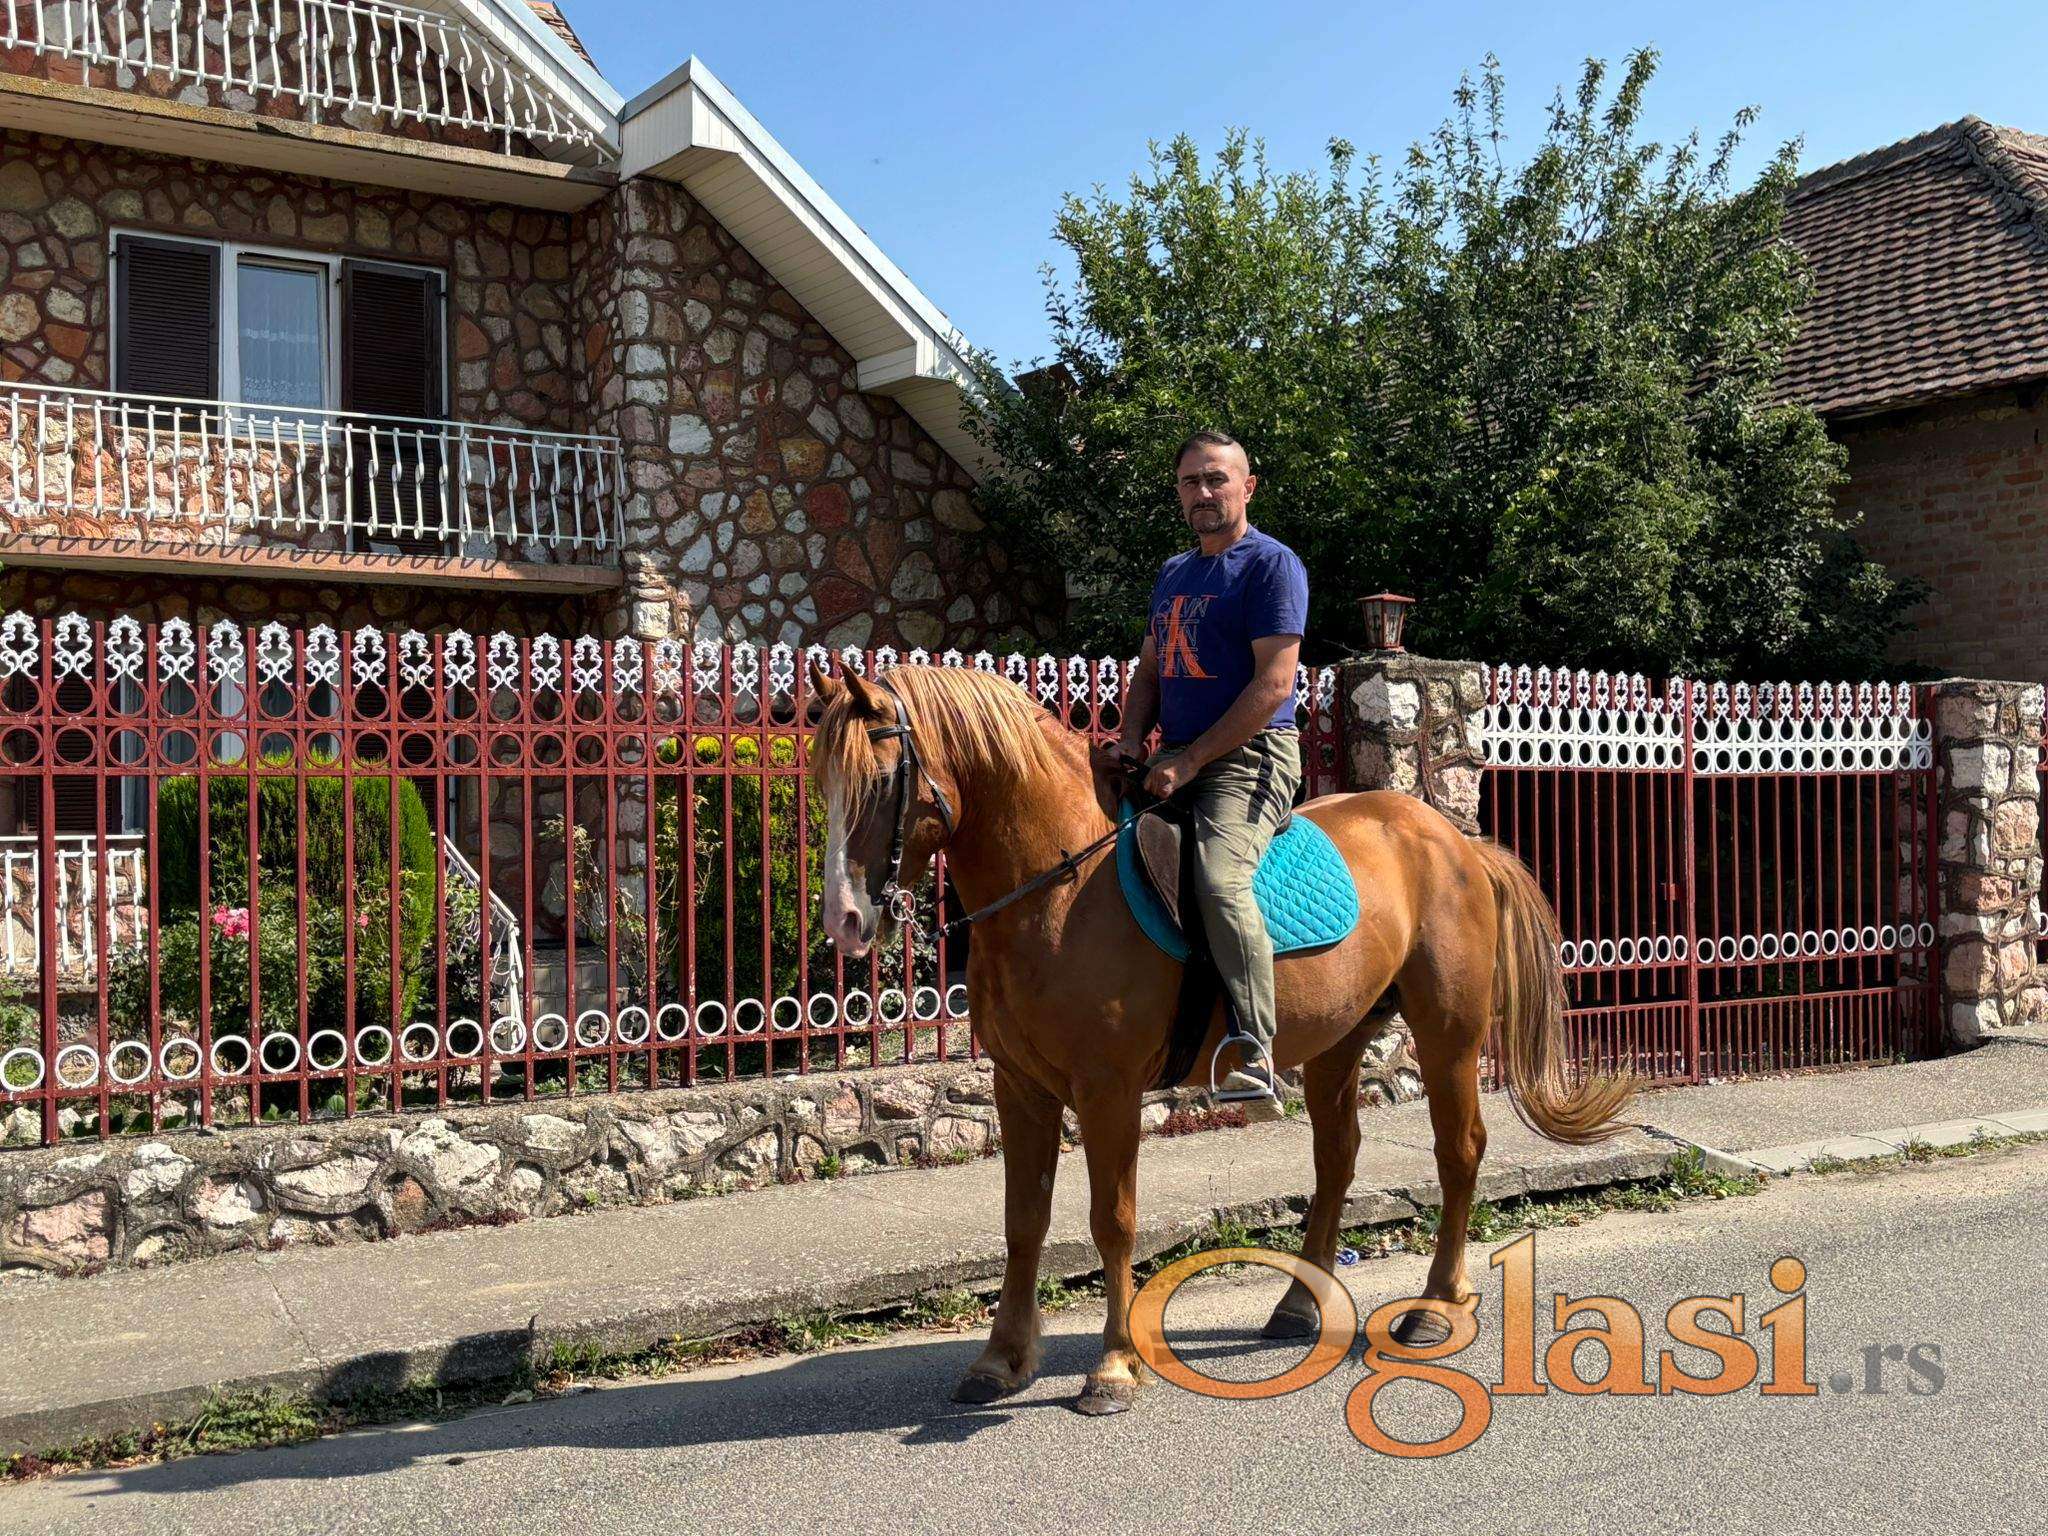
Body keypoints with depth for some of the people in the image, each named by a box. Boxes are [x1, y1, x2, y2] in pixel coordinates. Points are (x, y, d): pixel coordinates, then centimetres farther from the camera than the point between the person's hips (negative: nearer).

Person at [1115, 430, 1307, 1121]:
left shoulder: (1271, 564, -5)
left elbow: (1273, 684, -14)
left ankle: (1254, 1059, -30)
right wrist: (1132, 741, 3)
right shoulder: (1172, 574, 21)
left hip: (1248, 756, -9)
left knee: (1218, 880, -31)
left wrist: (1189, 760, -16)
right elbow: (1150, 671, 25)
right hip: (1176, 760, 9)